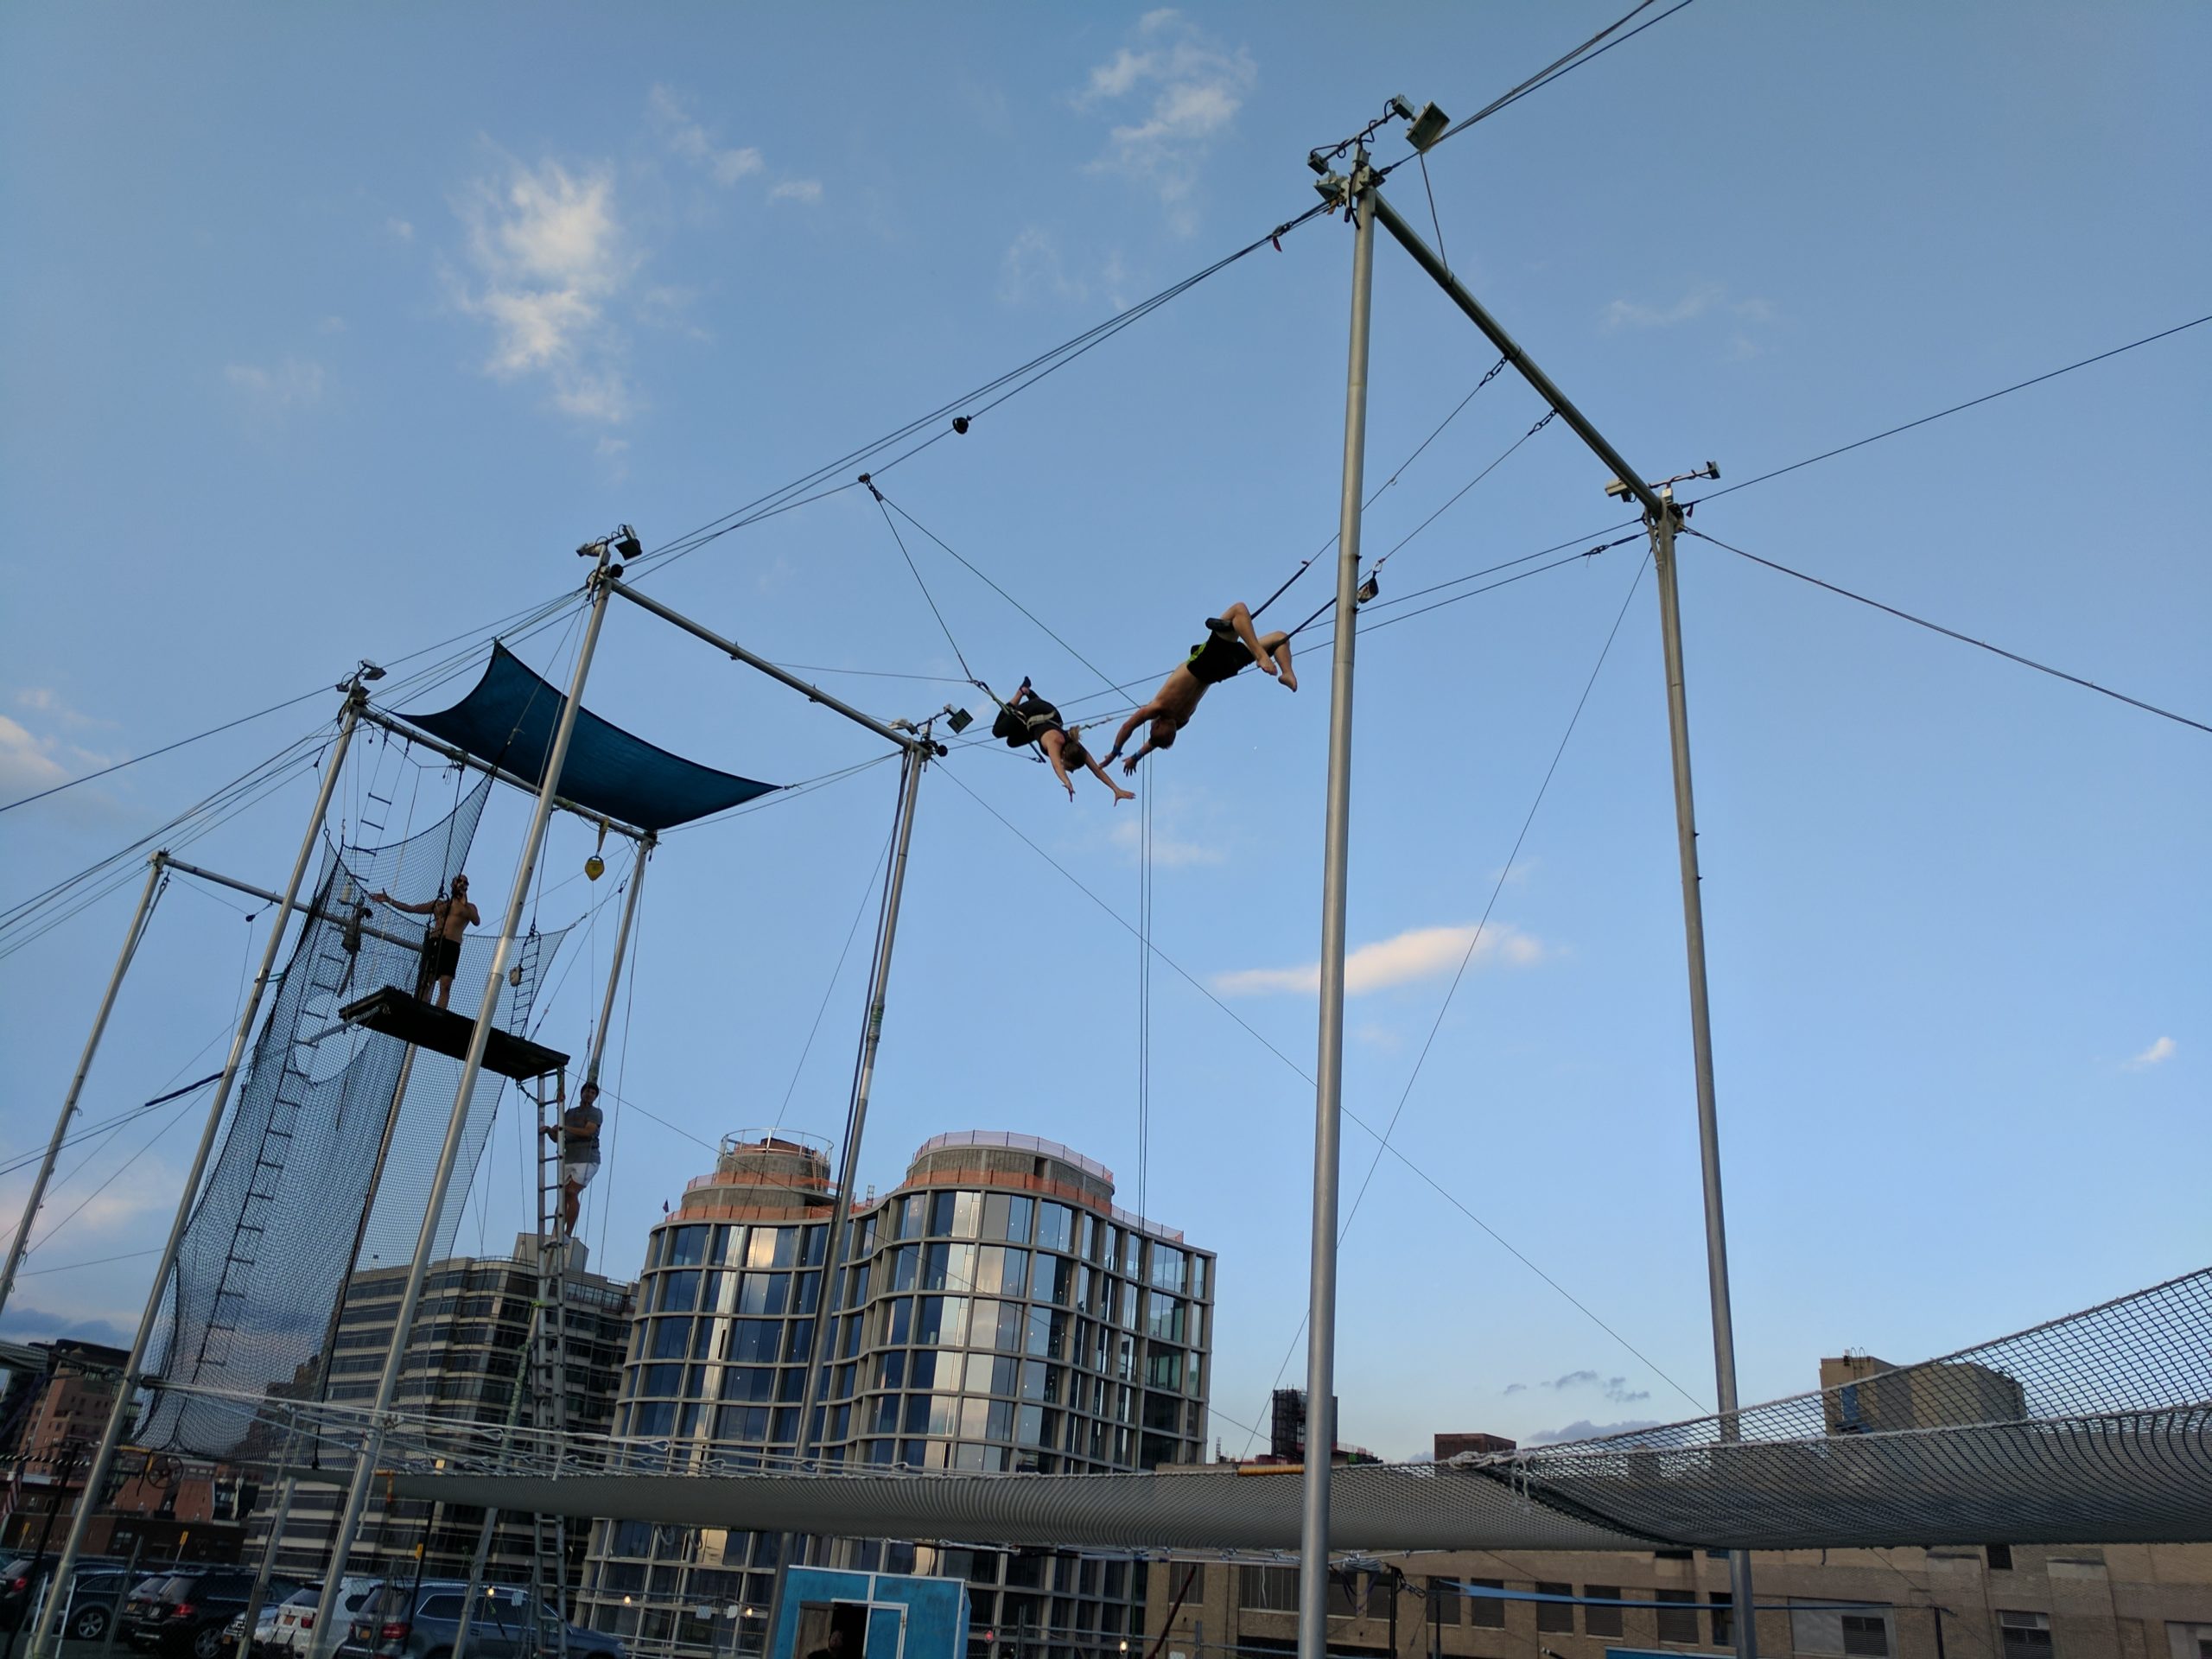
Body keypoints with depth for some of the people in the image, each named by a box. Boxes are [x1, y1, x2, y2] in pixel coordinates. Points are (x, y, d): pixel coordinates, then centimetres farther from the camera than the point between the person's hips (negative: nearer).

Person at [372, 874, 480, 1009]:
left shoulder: (469, 907, 16)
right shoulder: (439, 903, 24)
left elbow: (477, 922, -5)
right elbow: (410, 908, 28)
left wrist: (464, 902, -7)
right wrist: (389, 900, 25)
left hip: (452, 947, -3)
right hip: (434, 943, 3)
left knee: (445, 986, -15)